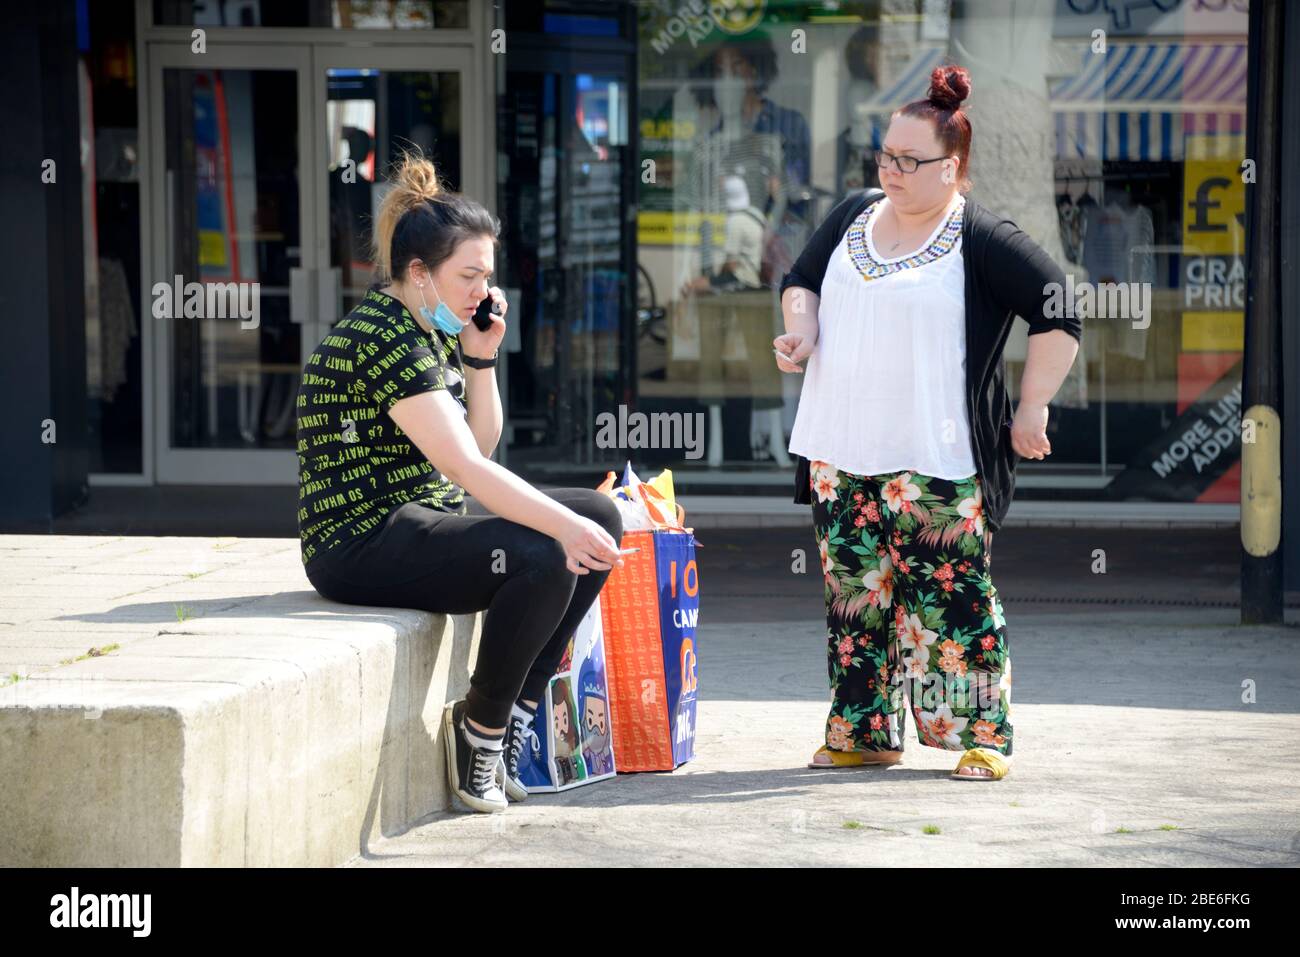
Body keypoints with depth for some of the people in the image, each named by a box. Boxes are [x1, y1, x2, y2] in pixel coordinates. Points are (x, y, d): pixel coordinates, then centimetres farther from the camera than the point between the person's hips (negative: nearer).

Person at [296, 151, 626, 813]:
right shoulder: (383, 342, -19)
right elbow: (466, 467, -27)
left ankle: (515, 711, 0)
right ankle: (479, 728, -9)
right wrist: (565, 525, -31)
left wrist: (480, 357, 3)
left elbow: (482, 446, 16)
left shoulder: (433, 333, 13)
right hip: (364, 543, -11)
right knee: (543, 558, -30)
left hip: (427, 520, 11)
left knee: (601, 516, 0)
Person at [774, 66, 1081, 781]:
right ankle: (863, 733, 18)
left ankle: (980, 738, 2)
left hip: (936, 463, -6)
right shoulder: (852, 218, 11)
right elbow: (801, 278, 26)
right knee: (854, 594, 9)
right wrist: (801, 327, 4)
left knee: (951, 597, -7)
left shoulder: (983, 241, -7)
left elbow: (1059, 318, -6)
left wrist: (1031, 409, -5)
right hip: (842, 453, 6)